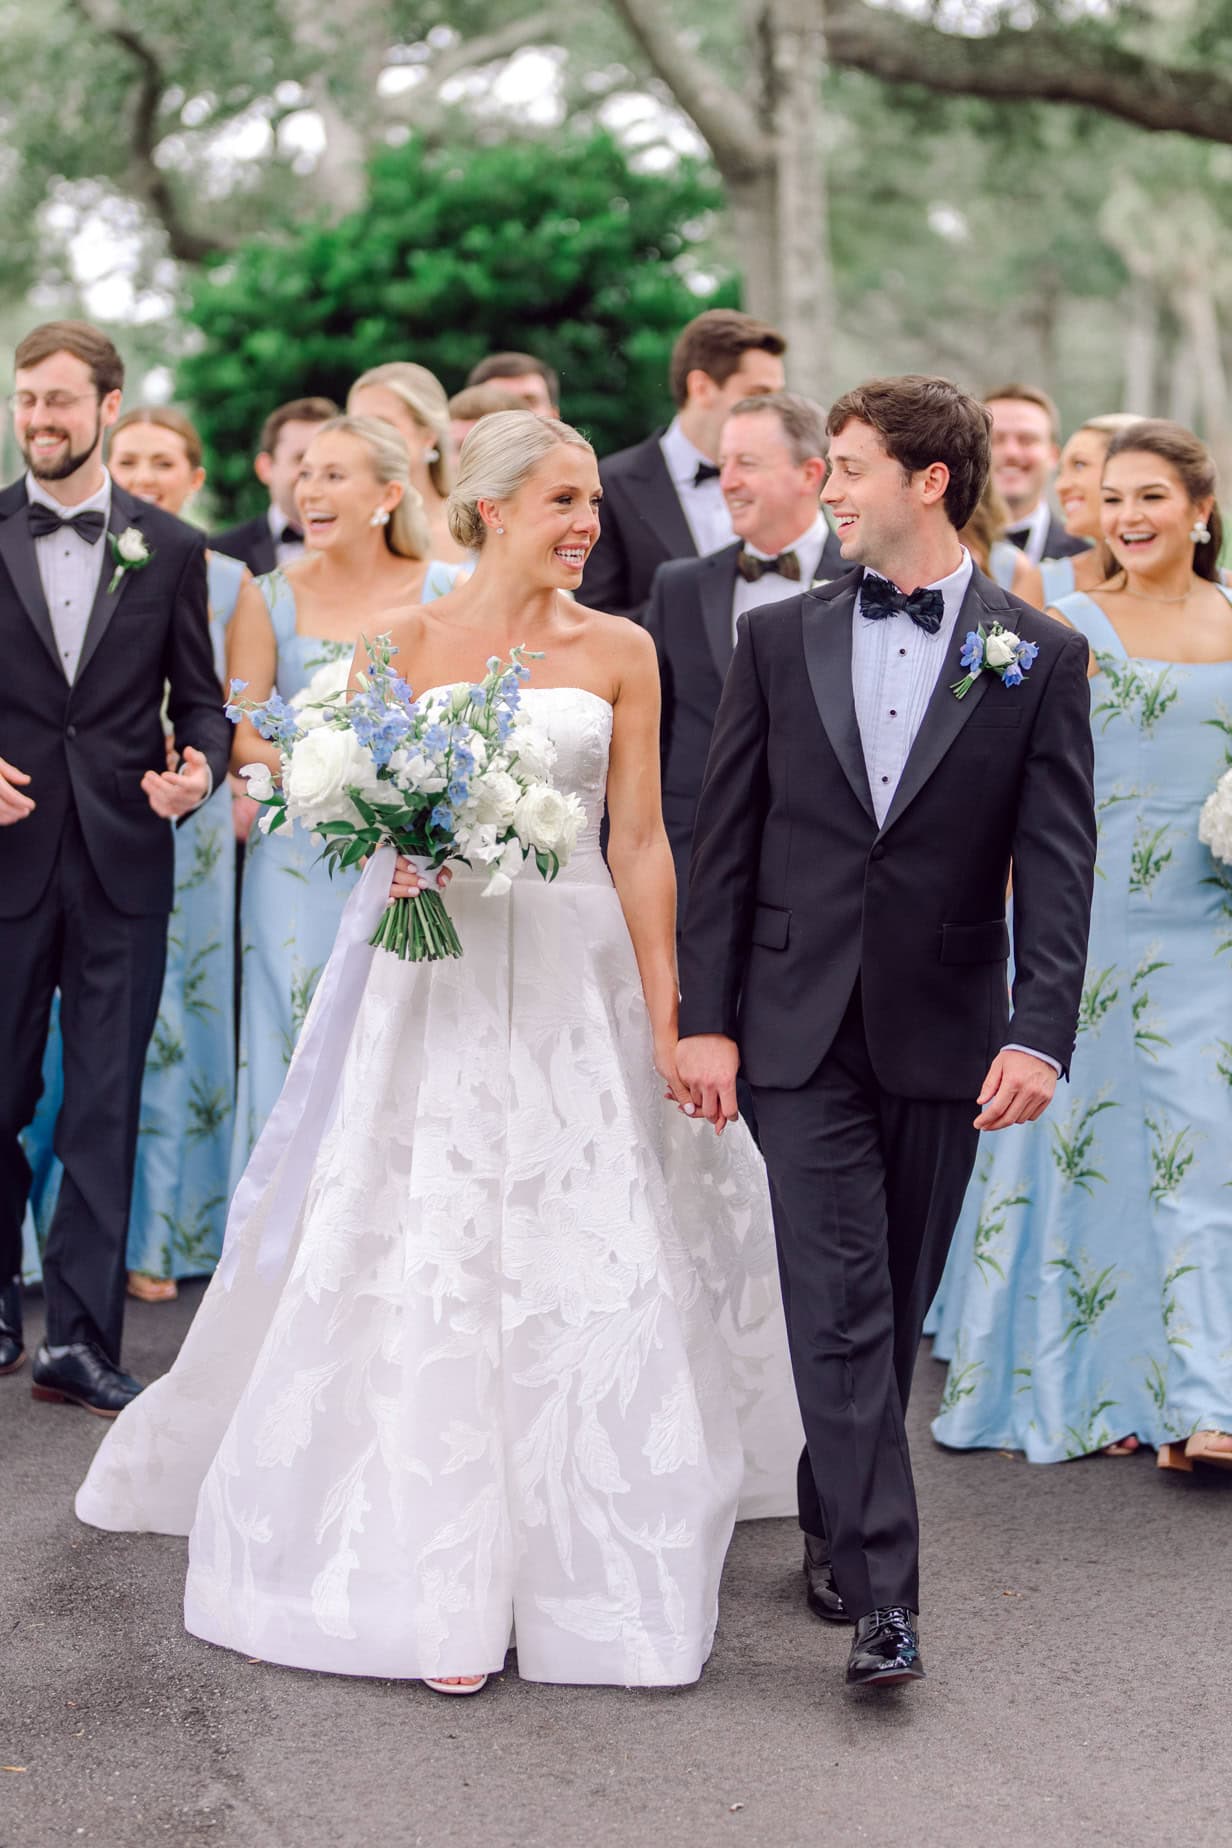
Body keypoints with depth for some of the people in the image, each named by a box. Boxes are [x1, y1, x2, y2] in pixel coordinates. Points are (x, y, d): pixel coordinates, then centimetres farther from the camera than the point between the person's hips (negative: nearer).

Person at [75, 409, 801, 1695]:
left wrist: (666, 1015, -1)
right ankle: (443, 1581, 6)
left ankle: (578, 1553, 15)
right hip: (432, 974, -1)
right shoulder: (406, 644, 2)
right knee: (424, 1261, -1)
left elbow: (640, 841, 3)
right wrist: (396, 852, -16)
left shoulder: (618, 653, 4)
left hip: (575, 975, 1)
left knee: (592, 1259, 1)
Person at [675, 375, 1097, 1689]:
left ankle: (834, 1522, 30)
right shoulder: (776, 640, 5)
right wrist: (705, 1018, -1)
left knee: (895, 1306, 11)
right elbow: (725, 840, 5)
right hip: (805, 1027, 0)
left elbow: (1056, 862, -4)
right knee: (839, 1307, -6)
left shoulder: (1040, 658, 1)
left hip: (944, 1033, 0)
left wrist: (1040, 1033, -15)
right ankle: (880, 1592, -6)